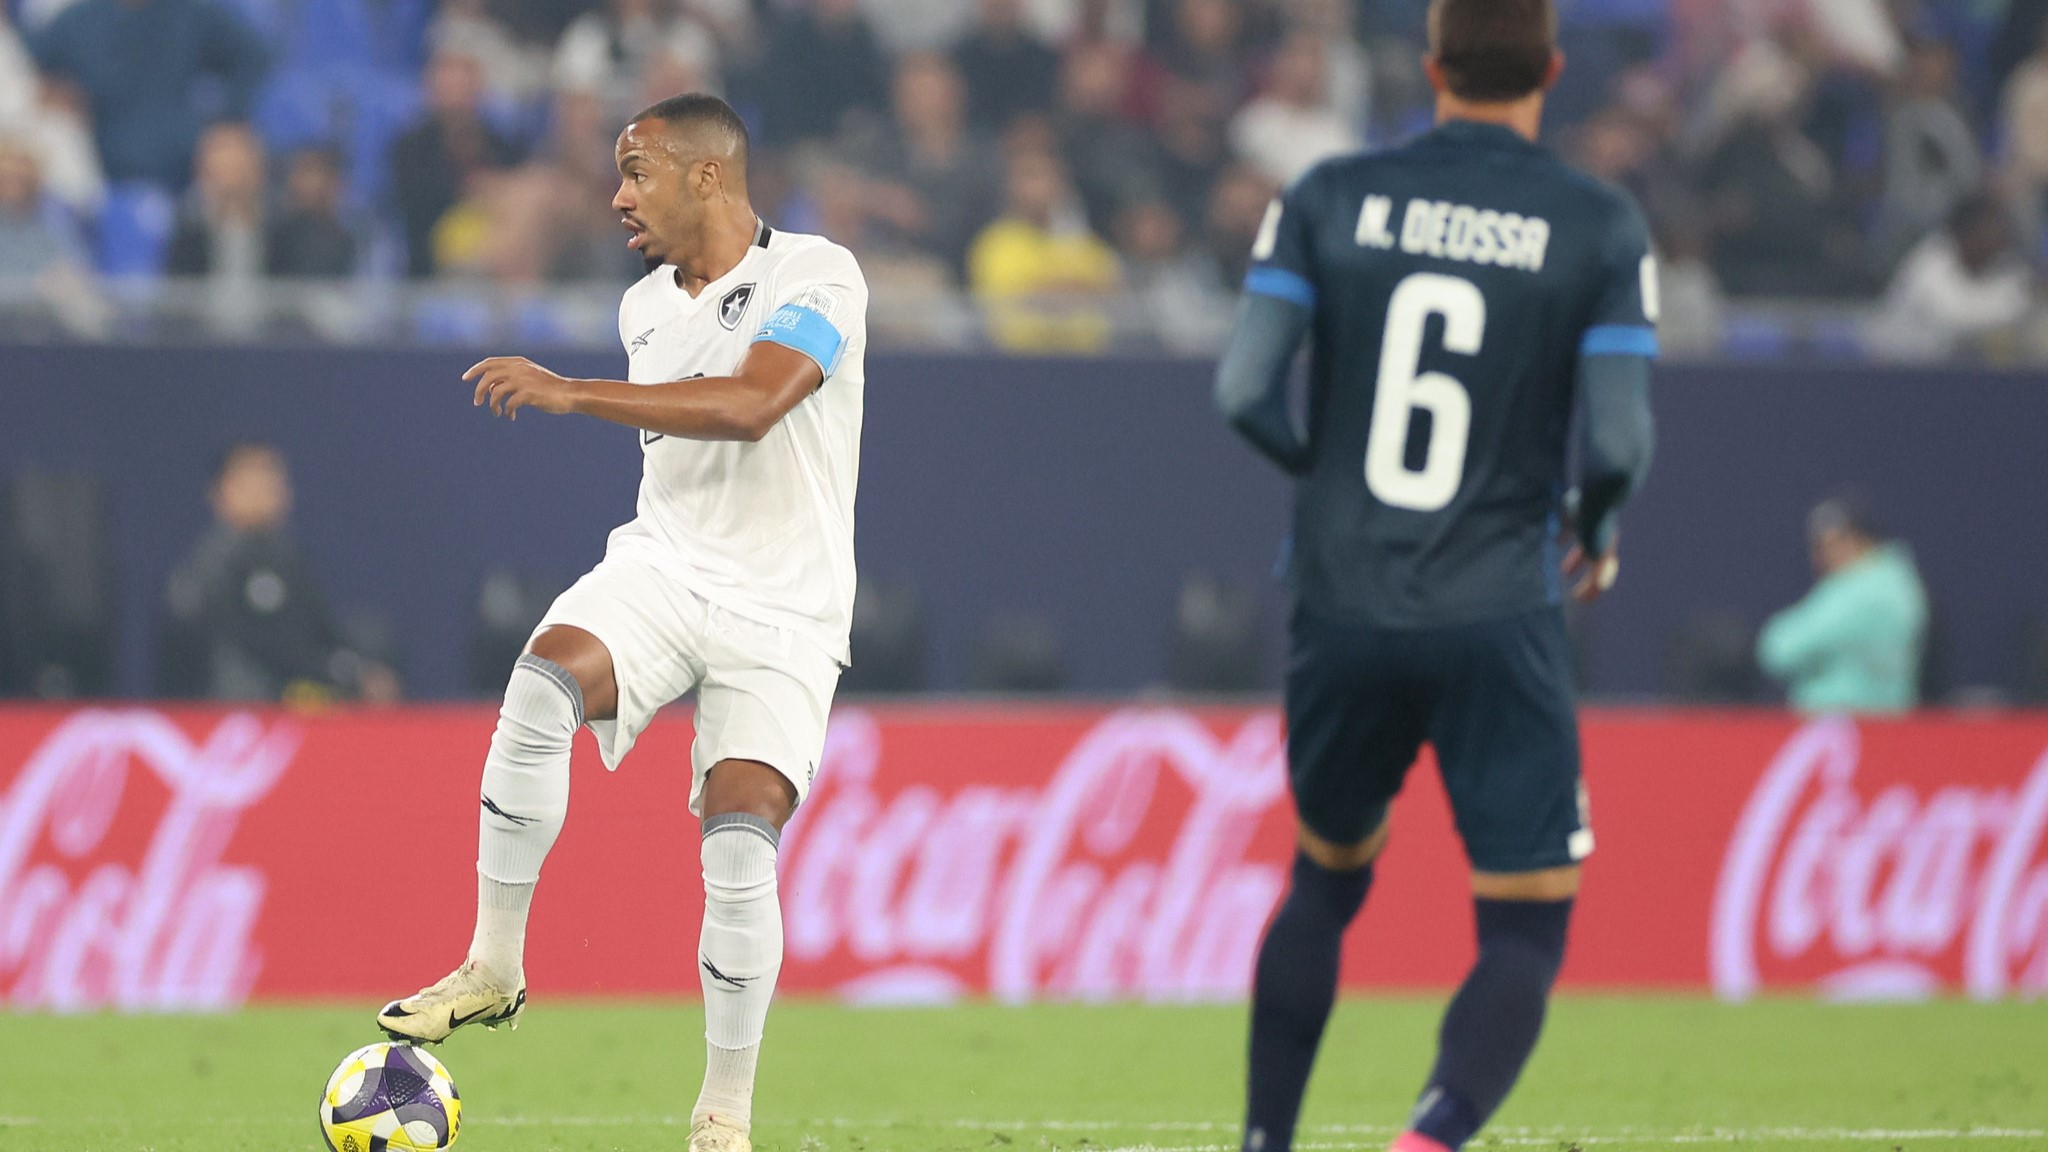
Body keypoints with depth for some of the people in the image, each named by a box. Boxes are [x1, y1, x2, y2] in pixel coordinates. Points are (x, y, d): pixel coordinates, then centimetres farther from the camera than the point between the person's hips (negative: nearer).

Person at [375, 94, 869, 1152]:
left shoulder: (816, 276, -11)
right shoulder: (642, 309, 13)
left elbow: (749, 406, -27)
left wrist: (570, 394, -27)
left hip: (781, 613, -4)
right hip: (660, 567, 4)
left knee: (739, 846, -17)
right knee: (541, 686, -29)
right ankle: (494, 966, -20)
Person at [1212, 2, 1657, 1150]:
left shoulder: (1332, 197, 1)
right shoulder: (1601, 226, -4)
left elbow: (1246, 389, -5)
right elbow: (1618, 442, -9)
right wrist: (1594, 536, 13)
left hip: (1344, 613, 3)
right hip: (1500, 624, -3)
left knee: (1327, 879, 26)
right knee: (1527, 936, 0)